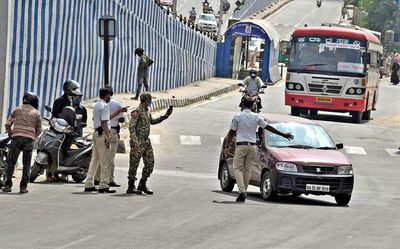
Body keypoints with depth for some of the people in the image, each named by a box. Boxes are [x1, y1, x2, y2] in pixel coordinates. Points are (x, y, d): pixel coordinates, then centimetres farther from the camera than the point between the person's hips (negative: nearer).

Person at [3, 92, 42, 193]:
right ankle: (23, 186, -2)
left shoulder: (17, 110, 11)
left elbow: (8, 124, 10)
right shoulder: (36, 113, 11)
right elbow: (39, 130, 12)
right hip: (29, 139, 0)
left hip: (16, 137, 0)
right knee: (26, 163, 5)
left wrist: (11, 133, 25)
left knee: (11, 162, 3)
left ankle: (8, 185, -4)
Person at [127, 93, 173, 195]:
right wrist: (135, 141, -28)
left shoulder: (146, 111, 15)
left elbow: (152, 121, 33)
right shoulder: (137, 112, -13)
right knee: (134, 165, -3)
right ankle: (131, 187, 3)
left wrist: (166, 116, 26)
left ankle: (142, 185, 16)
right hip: (138, 143, -9)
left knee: (150, 163, 6)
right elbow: (131, 127, -19)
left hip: (146, 142, 9)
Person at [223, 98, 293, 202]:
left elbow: (231, 133, -1)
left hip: (241, 145, -3)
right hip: (252, 146, 3)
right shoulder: (256, 117, 4)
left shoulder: (237, 117, -4)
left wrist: (226, 146, 5)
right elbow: (269, 127, 9)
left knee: (237, 168, -3)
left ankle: (242, 191, -20)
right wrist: (283, 134, 17)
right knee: (247, 169, 10)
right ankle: (244, 192, 10)